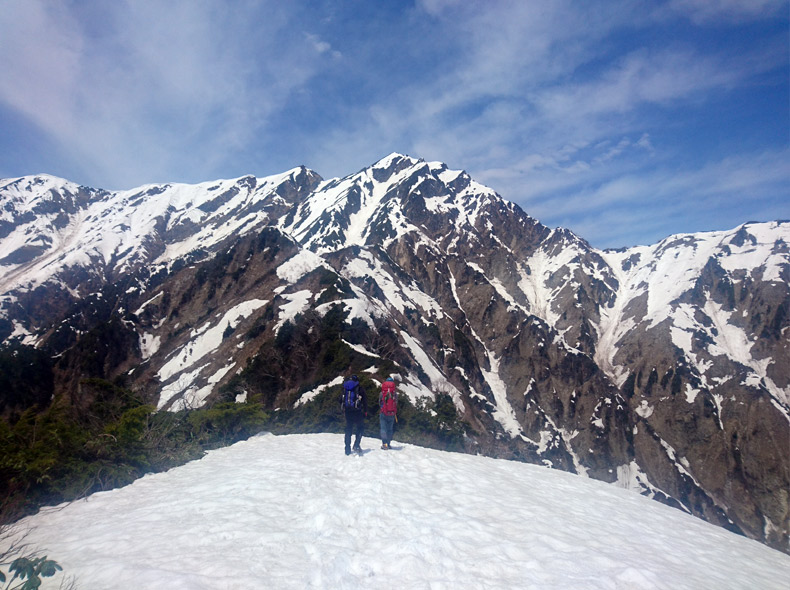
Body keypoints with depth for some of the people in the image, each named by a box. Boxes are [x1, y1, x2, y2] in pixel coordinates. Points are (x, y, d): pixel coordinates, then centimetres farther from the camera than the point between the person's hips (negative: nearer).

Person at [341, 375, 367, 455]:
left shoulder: (345, 387, 12)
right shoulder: (359, 388, 0)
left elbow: (341, 400, 16)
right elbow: (364, 400, -2)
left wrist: (343, 409, 24)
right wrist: (365, 411, 5)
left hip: (347, 411, 4)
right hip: (357, 411, -4)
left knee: (348, 429, 10)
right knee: (360, 427, 8)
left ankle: (348, 449, 9)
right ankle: (356, 445, -7)